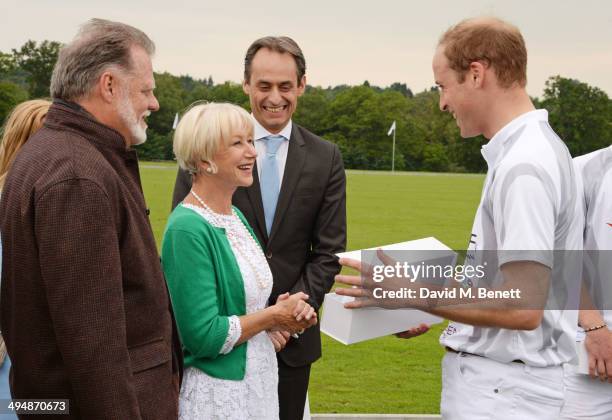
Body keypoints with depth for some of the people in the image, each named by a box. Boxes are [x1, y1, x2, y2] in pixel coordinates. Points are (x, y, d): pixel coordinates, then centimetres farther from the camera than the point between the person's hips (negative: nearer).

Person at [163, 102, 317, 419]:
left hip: (259, 379, 8)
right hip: (217, 393, -8)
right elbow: (203, 336, -23)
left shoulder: (236, 216, 6)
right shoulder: (188, 229, -20)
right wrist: (274, 315, -12)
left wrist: (292, 311, -3)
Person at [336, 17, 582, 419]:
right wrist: (435, 305, 13)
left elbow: (523, 307, -26)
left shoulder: (523, 166, -21)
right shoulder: (520, 152, 9)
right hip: (495, 381, 9)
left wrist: (417, 296, -19)